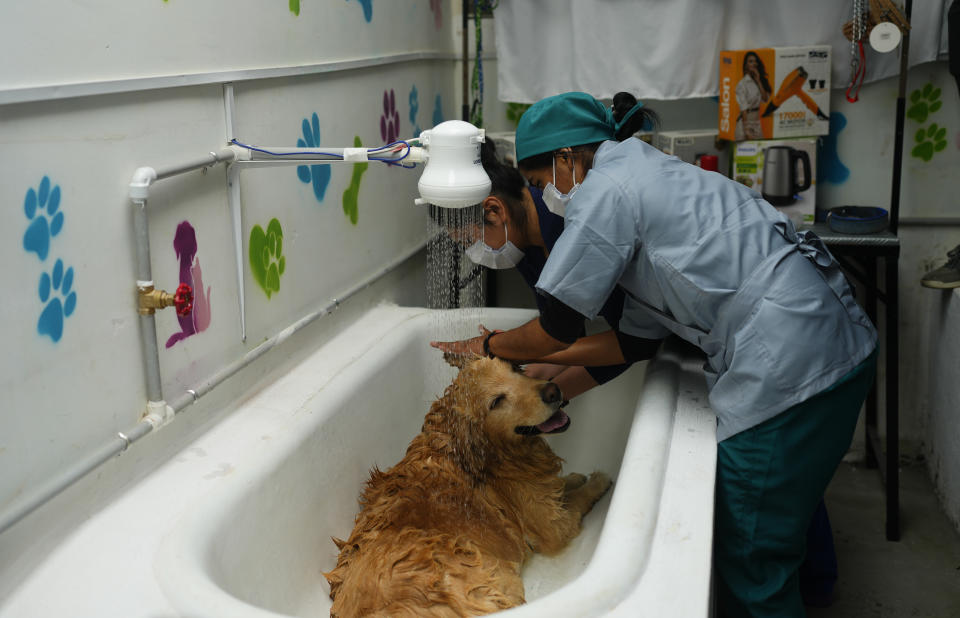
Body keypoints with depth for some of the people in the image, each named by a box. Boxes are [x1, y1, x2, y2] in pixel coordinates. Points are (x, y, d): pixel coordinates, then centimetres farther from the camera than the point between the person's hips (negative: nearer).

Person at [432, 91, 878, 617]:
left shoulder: (605, 190, -8)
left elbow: (558, 326, -5)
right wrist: (533, 360, 22)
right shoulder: (647, 179, 22)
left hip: (788, 359, -11)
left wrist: (488, 346, 13)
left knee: (749, 560, 1)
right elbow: (639, 340, 19)